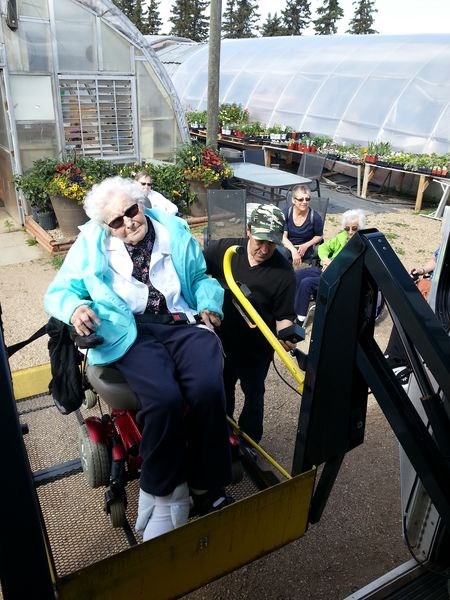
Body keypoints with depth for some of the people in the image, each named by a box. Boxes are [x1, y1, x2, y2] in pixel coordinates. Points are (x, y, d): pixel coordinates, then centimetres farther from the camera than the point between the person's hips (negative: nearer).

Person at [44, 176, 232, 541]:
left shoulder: (174, 230, 14)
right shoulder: (91, 244, 10)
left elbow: (201, 277, 23)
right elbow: (59, 291, 11)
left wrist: (209, 304, 1)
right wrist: (75, 307, -13)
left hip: (183, 323, 2)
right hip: (132, 332, -2)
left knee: (208, 390, -29)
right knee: (164, 399, -32)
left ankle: (207, 487, -7)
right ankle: (165, 496, -6)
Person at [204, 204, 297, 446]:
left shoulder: (283, 273, -17)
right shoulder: (223, 249, -13)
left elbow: (284, 316, -11)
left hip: (256, 348, -3)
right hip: (222, 339, 3)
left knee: (253, 393, 18)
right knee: (222, 389, 24)